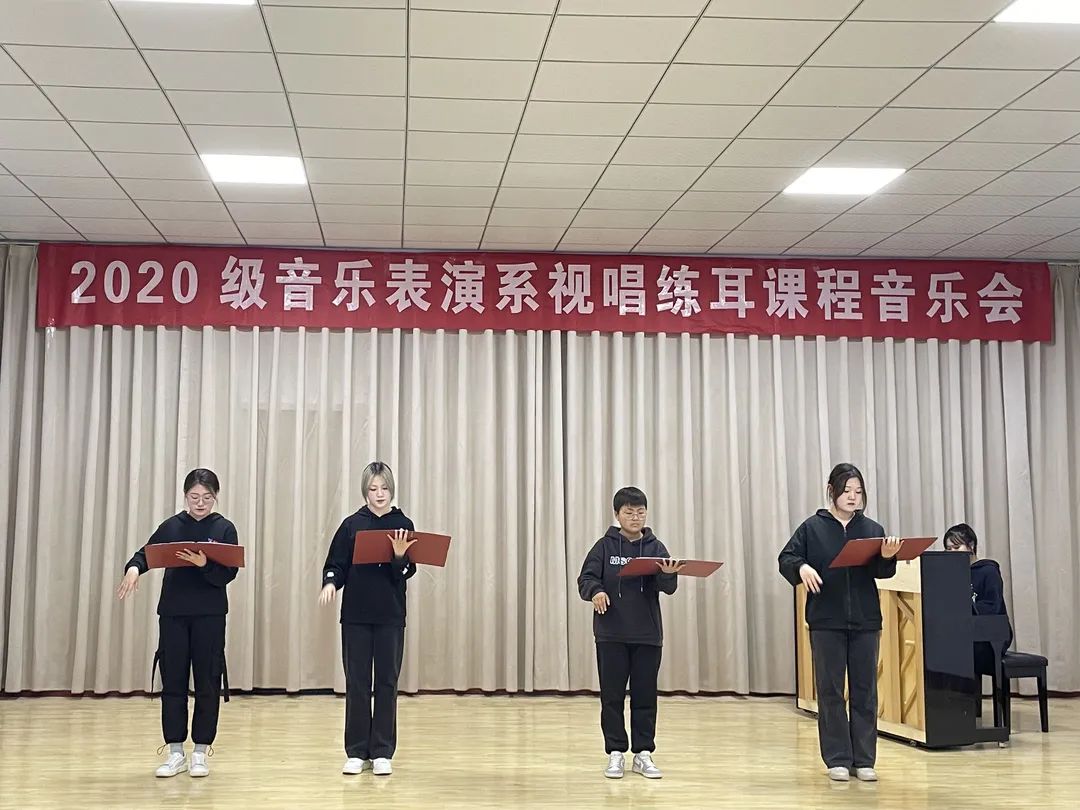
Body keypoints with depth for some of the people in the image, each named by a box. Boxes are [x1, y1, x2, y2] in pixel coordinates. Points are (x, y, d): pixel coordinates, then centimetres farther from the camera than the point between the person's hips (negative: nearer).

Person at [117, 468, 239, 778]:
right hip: (173, 613, 2)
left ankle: (201, 751, 14)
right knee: (172, 681, 4)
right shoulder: (171, 526, 4)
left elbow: (228, 574, -7)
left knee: (207, 682, 3)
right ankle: (175, 752, 14)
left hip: (209, 615, -2)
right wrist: (133, 568, -16)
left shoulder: (224, 529, -2)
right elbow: (146, 553, 6)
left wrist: (204, 565, -25)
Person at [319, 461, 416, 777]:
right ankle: (357, 752, 13)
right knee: (356, 683, 4)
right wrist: (330, 583, -16)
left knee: (387, 682, 4)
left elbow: (408, 572, -2)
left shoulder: (403, 525, 2)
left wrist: (400, 556, -21)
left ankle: (382, 753, 13)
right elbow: (335, 564, 3)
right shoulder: (352, 524, 3)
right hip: (356, 614, 0)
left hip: (390, 615, 0)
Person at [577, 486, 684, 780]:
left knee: (645, 696, 7)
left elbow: (668, 587, -4)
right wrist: (595, 590, -26)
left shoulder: (654, 547, 3)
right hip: (611, 634, -1)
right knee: (612, 696, 4)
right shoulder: (605, 546, 1)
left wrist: (668, 574, -28)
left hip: (647, 634, 1)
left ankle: (643, 753, 16)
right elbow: (585, 578, -4)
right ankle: (615, 753, 14)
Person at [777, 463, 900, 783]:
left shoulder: (872, 529, 4)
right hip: (826, 622, -2)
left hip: (865, 622, 2)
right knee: (830, 691, 4)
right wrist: (802, 567, -20)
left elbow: (881, 572, -2)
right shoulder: (813, 527, 0)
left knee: (865, 691, 6)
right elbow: (786, 558, 1)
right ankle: (837, 760, 13)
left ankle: (864, 760, 16)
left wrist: (887, 558, -24)